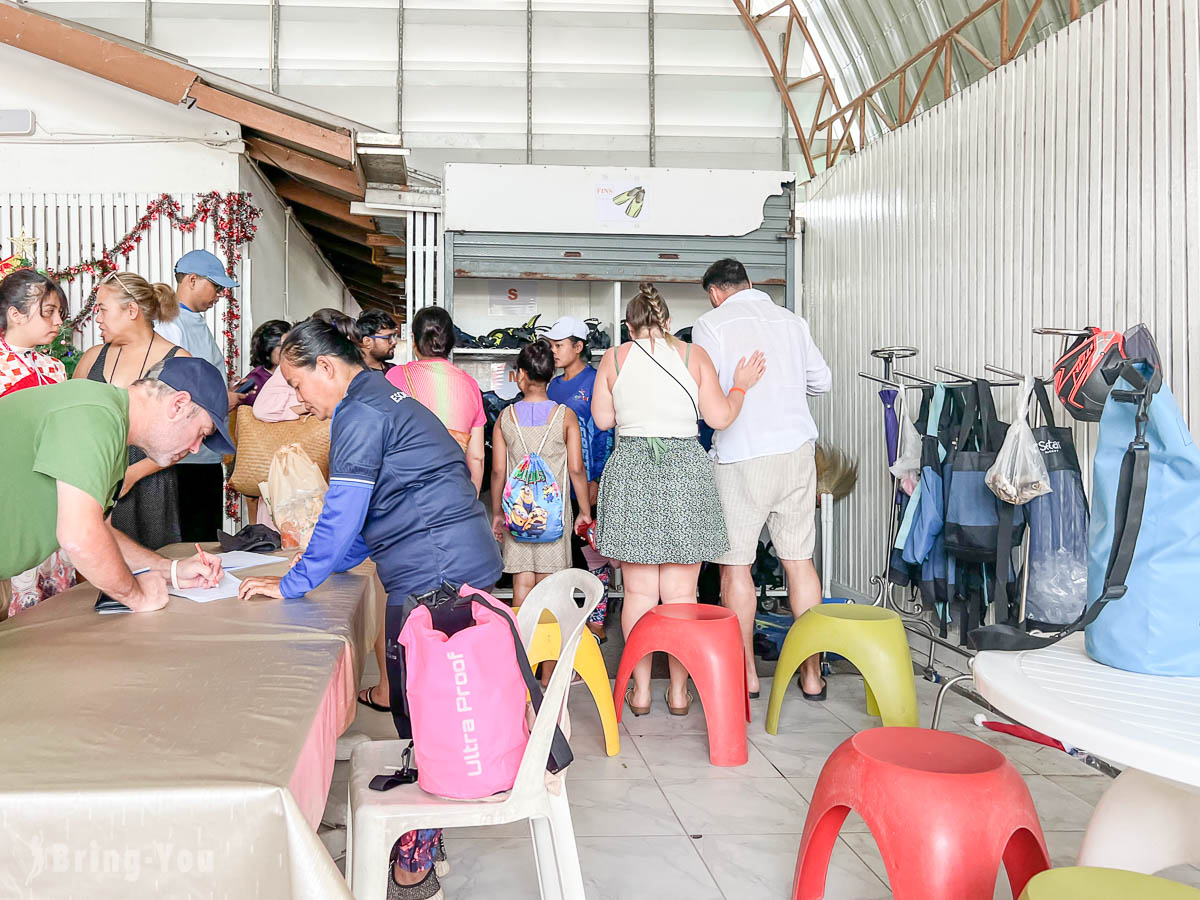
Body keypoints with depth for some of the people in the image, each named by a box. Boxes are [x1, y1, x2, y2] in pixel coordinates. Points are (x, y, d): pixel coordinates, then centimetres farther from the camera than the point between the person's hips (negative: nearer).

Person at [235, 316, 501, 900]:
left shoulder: (361, 412, -10)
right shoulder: (382, 400, 21)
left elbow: (343, 513, -14)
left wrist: (293, 583, -5)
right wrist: (321, 566, 25)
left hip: (434, 573, -10)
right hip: (460, 562, 10)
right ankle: (421, 834, 27)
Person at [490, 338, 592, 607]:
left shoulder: (506, 416, -1)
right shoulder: (565, 415, -5)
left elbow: (498, 471, 0)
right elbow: (576, 469, -6)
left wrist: (496, 513, 10)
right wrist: (585, 511, 3)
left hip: (517, 511, 1)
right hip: (554, 511, -1)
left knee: (522, 583, 6)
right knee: (547, 584, 5)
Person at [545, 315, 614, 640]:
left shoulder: (596, 382, -5)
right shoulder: (554, 386, 15)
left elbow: (604, 434, -10)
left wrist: (596, 480, -15)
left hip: (587, 483, -7)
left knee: (594, 550, -1)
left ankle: (597, 621, 5)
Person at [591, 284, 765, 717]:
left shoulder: (614, 358, 3)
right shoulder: (694, 355, 1)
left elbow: (602, 418, 6)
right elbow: (719, 417, -2)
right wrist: (740, 386, 15)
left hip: (631, 473, 0)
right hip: (685, 472, 0)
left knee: (639, 592, 6)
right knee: (681, 593, 6)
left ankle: (640, 690, 11)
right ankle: (679, 691, 12)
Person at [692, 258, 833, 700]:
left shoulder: (712, 324, -3)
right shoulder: (791, 319, 10)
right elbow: (822, 380, 17)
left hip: (742, 455, -4)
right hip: (796, 449, 5)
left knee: (735, 564, 6)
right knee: (799, 561, 9)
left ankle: (746, 673, 13)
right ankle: (811, 672, 14)